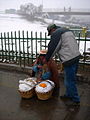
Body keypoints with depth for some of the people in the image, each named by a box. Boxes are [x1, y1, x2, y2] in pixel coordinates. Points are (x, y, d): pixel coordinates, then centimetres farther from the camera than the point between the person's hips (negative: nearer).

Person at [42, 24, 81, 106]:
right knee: (71, 79, 21)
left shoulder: (56, 33, -8)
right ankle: (68, 94, 36)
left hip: (69, 60, -10)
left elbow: (52, 48, -7)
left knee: (69, 81, 1)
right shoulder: (66, 30, 20)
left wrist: (46, 59, 7)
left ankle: (76, 100, 12)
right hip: (76, 56, 10)